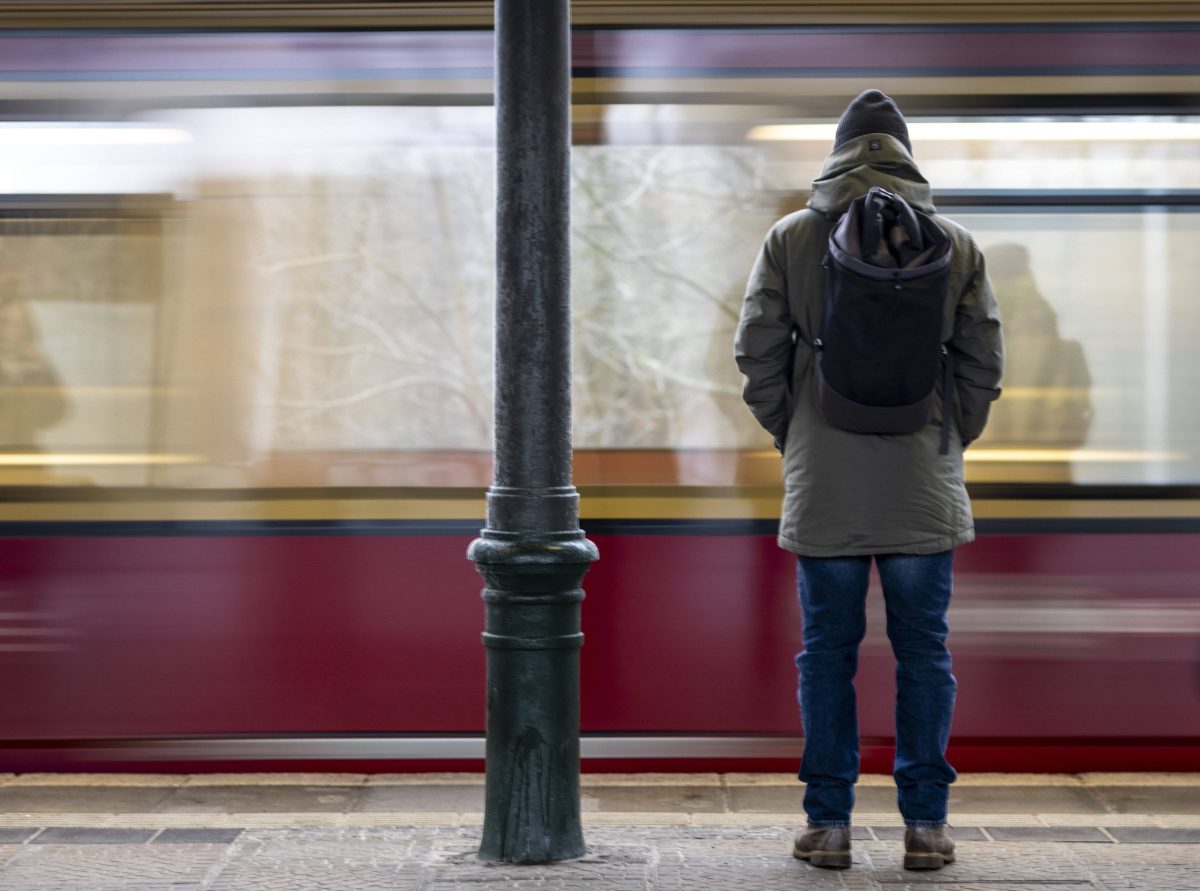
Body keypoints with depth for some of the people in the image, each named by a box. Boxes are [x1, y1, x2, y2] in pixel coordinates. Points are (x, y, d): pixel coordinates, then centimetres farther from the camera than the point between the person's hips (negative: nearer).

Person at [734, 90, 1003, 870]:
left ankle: (828, 823, 8)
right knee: (924, 653, 6)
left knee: (828, 654, 6)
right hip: (924, 486, 1)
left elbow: (758, 355, 0)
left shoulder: (791, 239, 0)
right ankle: (925, 822, 7)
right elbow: (984, 363, 5)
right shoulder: (955, 244, 3)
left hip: (823, 485, 0)